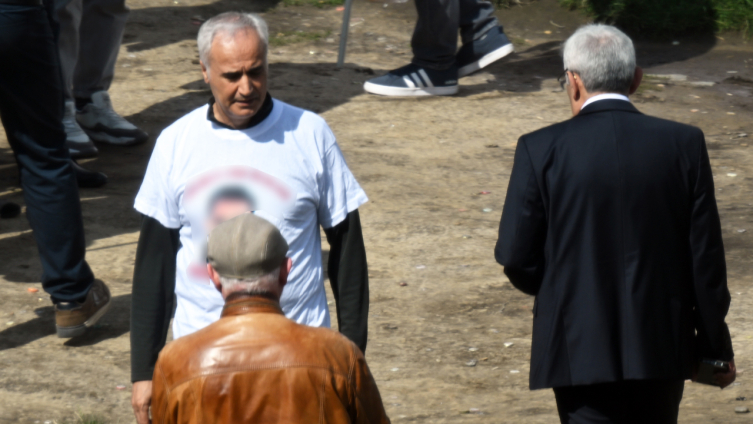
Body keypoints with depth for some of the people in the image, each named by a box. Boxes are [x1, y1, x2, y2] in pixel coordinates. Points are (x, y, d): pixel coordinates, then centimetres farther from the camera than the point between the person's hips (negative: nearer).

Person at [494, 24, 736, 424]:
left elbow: (515, 256, -5)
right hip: (663, 345, 2)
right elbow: (705, 256, -2)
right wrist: (715, 346, 8)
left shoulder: (541, 150, -8)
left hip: (581, 347, -2)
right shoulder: (684, 144, -4)